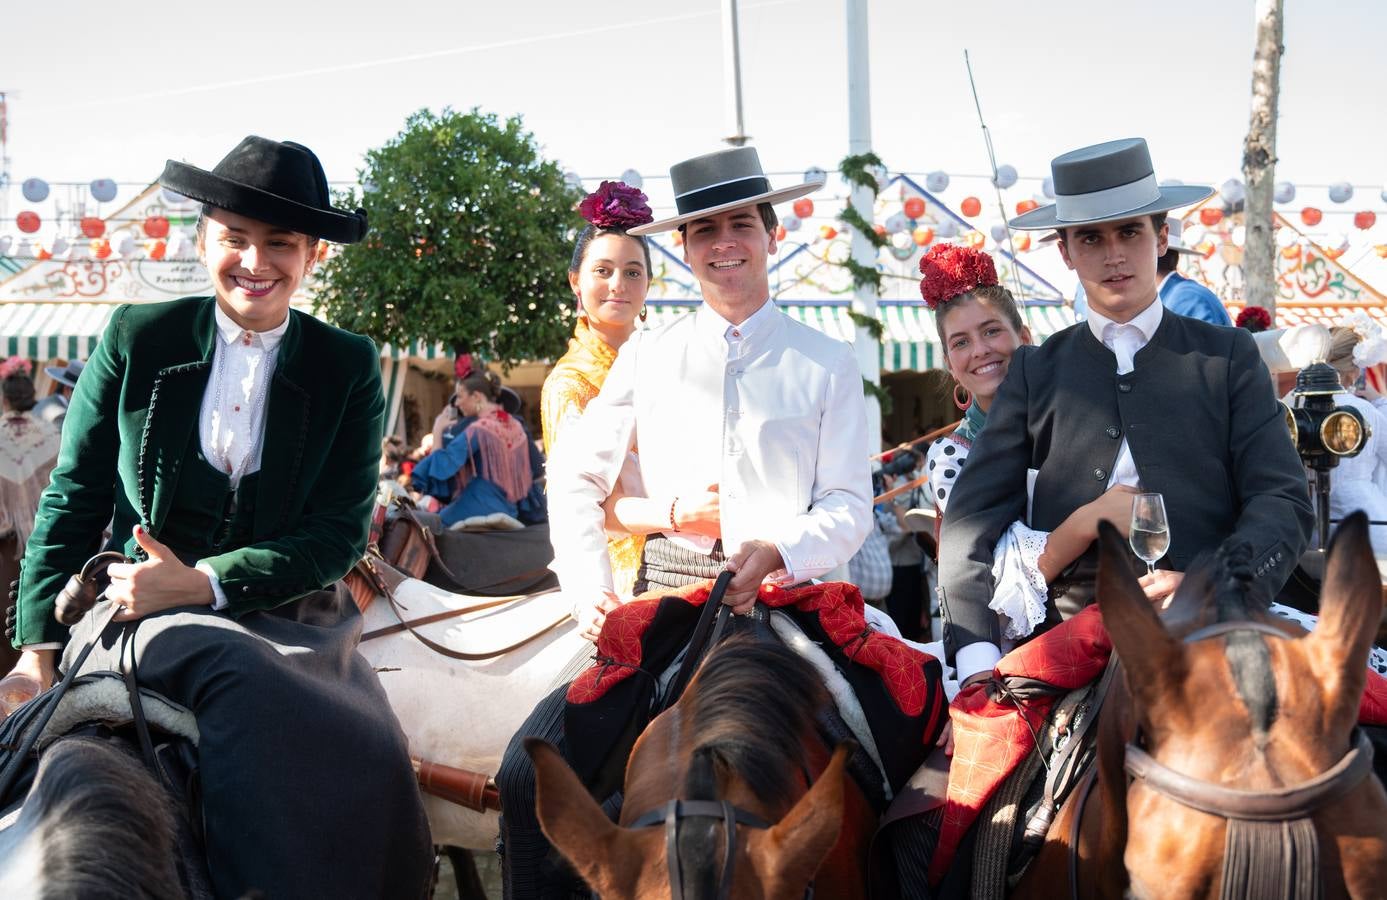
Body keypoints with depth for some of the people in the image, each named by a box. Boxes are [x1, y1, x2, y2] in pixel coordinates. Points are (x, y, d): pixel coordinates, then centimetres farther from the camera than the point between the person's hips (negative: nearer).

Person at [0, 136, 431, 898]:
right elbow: (70, 504, 7)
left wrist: (203, 581, -13)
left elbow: (342, 530, -1)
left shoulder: (349, 368, 4)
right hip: (146, 607, -1)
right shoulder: (136, 339, 4)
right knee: (241, 675, -35)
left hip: (293, 616, 1)